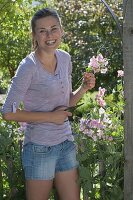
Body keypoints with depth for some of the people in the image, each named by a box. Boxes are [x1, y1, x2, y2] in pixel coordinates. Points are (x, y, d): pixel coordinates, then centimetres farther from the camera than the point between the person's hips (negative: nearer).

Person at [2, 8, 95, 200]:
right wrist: (50, 116, -18)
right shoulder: (28, 67, -16)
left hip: (66, 144, 6)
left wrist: (84, 88, -2)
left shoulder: (65, 58, 5)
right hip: (40, 148, -6)